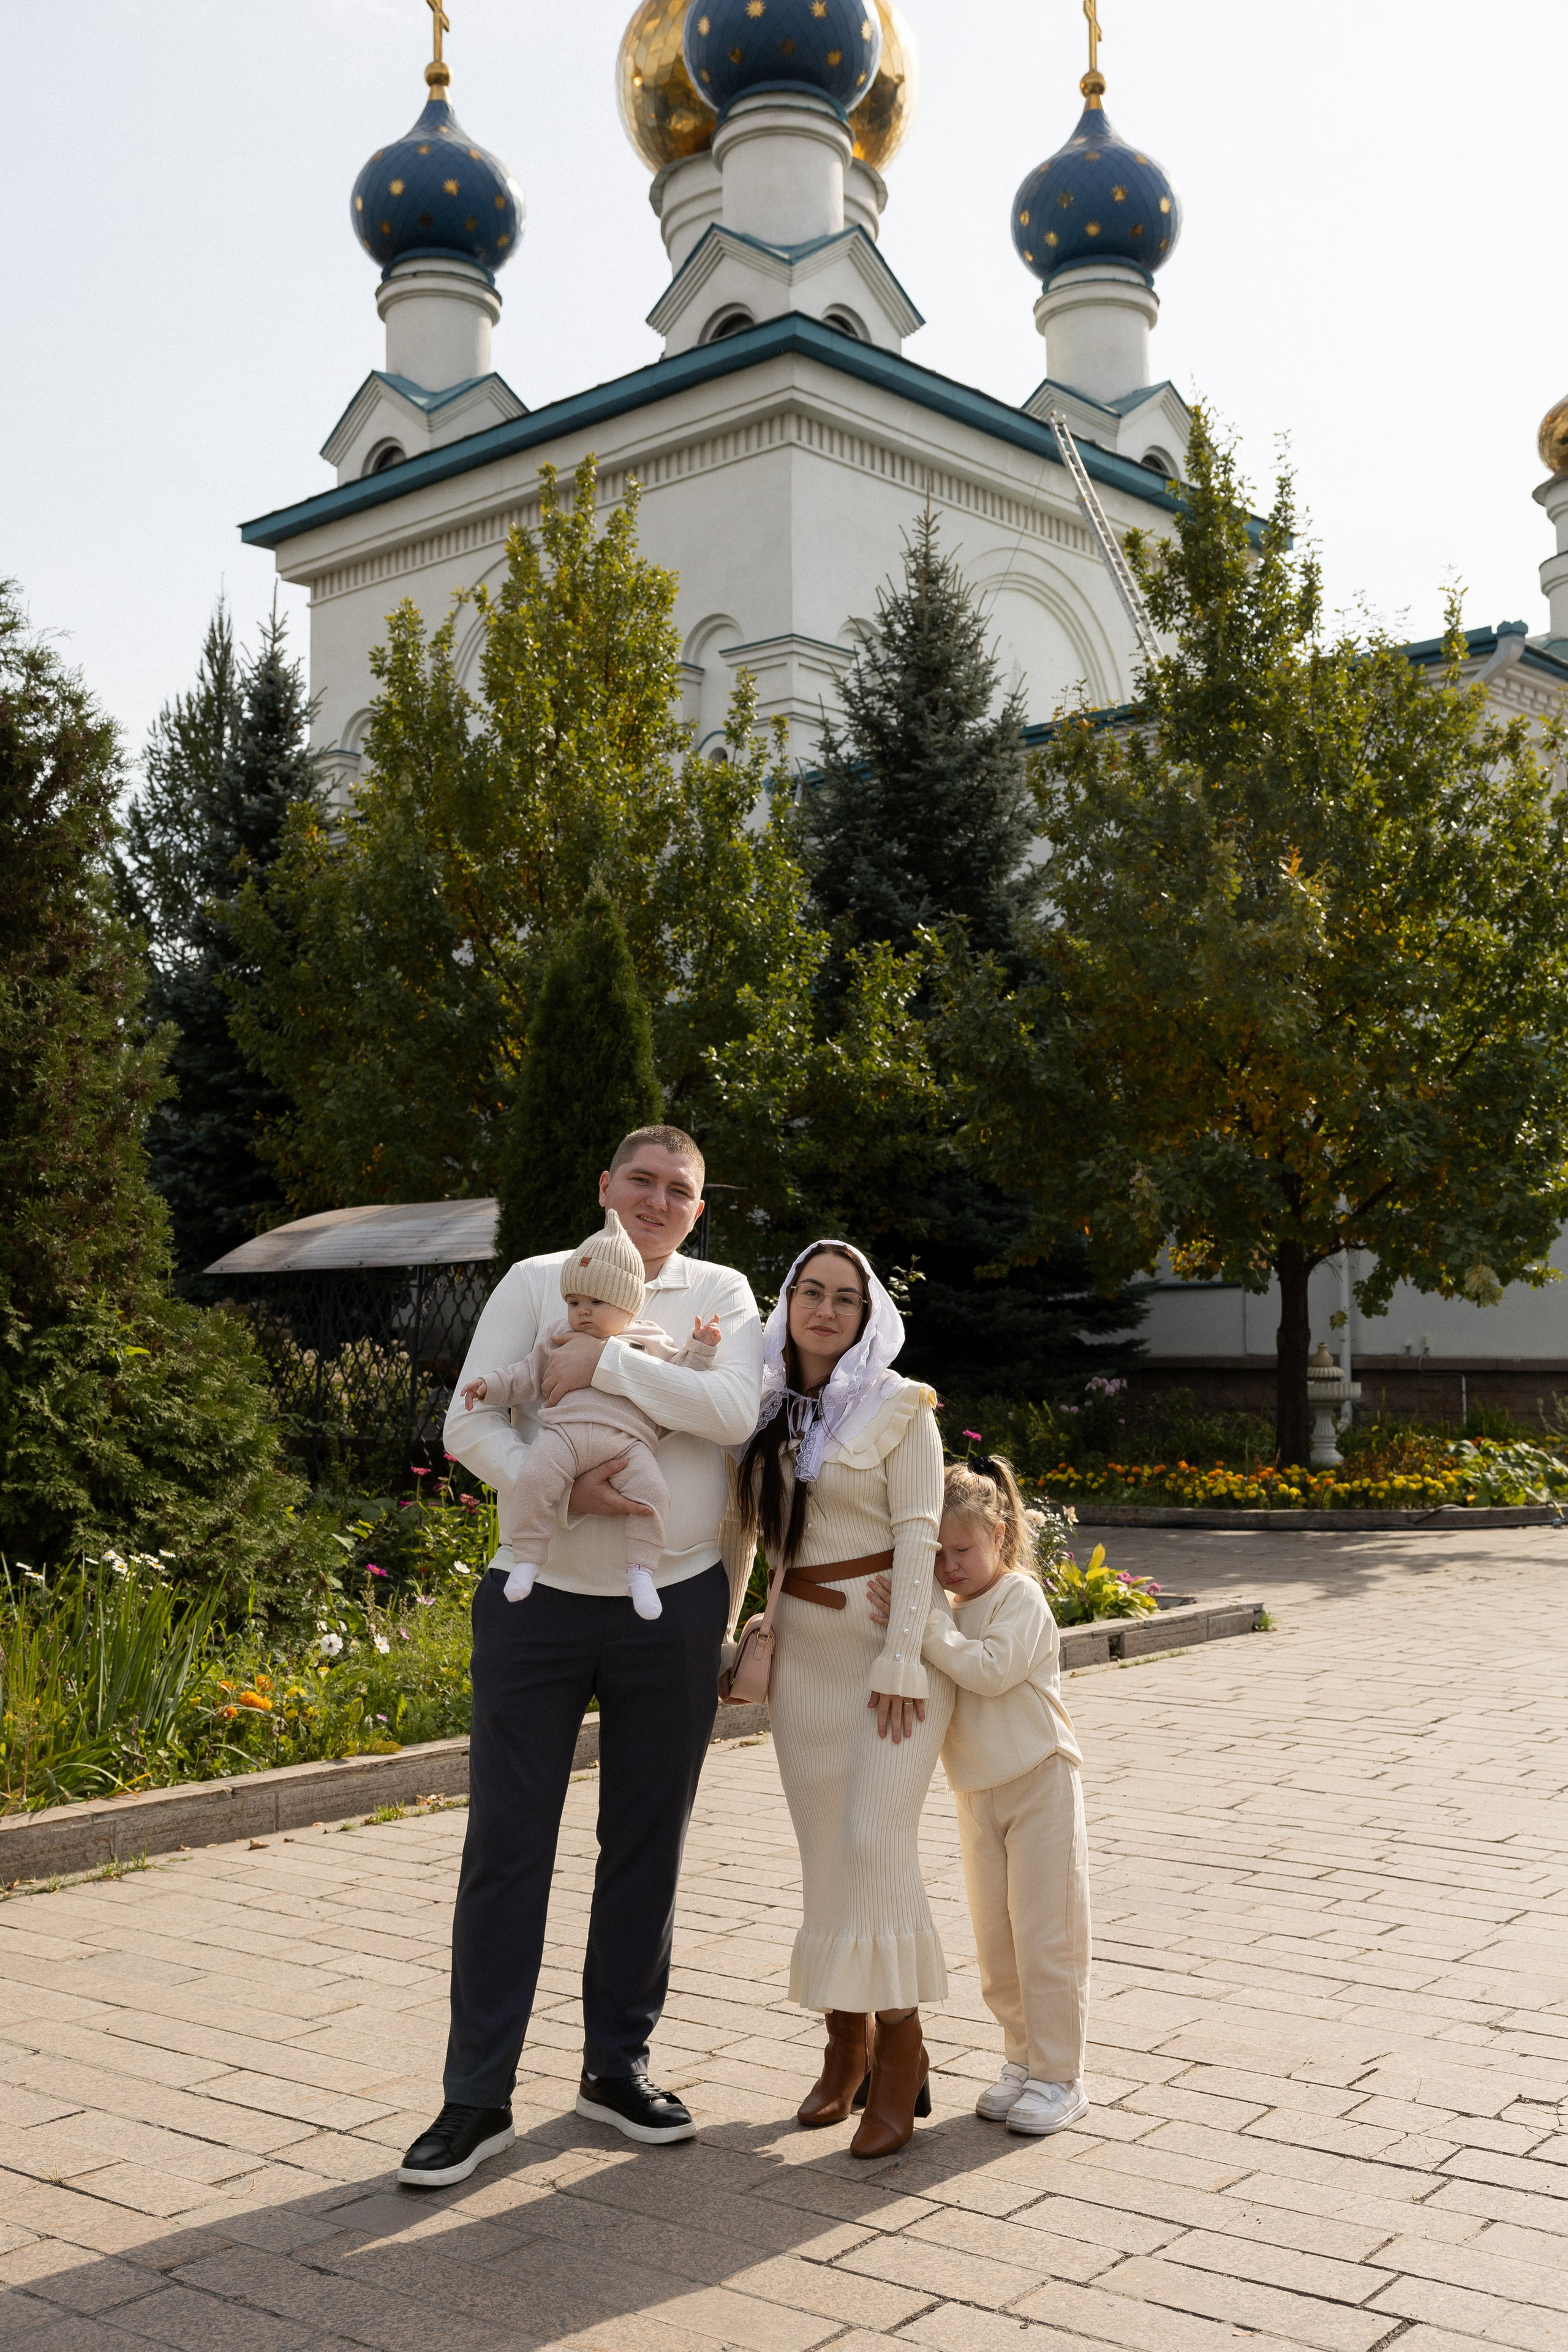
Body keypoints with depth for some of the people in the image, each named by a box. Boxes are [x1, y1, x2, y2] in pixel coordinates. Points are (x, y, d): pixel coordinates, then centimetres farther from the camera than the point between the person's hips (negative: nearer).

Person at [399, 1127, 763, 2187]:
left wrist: (605, 1359, -17)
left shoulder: (723, 1294, 5)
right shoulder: (536, 1283, 2)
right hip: (540, 1598, -1)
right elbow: (470, 1425, -6)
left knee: (648, 1843, 11)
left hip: (675, 1609, 1)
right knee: (506, 1844, 1)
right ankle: (479, 2096, 11)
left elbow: (735, 1412, -14)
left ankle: (618, 2064, 27)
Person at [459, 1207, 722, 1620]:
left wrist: (701, 1349, 10)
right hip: (563, 1431, 1)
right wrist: (491, 1386, 16)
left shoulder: (651, 1343, 21)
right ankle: (526, 1560, -14)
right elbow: (528, 1376, 27)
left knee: (652, 1491, -25)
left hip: (627, 1439, -1)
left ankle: (641, 1570, -14)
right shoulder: (559, 1339, 25)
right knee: (532, 1481, -27)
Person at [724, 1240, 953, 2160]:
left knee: (877, 1838, -12)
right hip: (804, 1645, 5)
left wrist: (901, 1661, -15)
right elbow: (740, 1529, 15)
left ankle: (901, 2047, -1)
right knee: (824, 1850, 8)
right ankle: (846, 2045, 20)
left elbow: (918, 1535, -9)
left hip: (892, 1640, -5)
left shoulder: (899, 1406, -5)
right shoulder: (766, 1408, 9)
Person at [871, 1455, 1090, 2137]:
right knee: (995, 1939, 11)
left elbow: (992, 1669, -28)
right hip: (977, 1794, 7)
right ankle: (1023, 2059, 25)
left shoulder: (1020, 1596, -12)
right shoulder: (945, 1613, 9)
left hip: (1039, 1782, -7)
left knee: (1044, 1934, -3)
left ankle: (1059, 2077, 6)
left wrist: (922, 1626, -32)